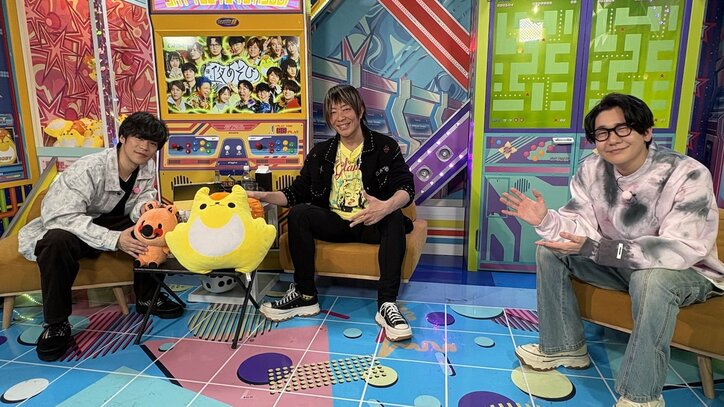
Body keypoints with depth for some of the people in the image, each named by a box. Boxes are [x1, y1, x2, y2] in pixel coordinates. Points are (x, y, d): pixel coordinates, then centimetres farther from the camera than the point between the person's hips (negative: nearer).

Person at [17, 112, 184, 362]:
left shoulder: (148, 168, -9)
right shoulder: (89, 169, -29)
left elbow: (140, 199, -4)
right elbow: (61, 215, -35)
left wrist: (145, 208, -31)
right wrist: (114, 239, -43)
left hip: (110, 223, 5)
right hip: (63, 226, -5)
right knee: (57, 243, -39)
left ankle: (146, 298, -2)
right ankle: (56, 324, -18)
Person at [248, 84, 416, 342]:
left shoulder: (385, 147, 1)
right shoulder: (321, 153, 12)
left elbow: (406, 188, -11)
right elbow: (297, 192, 8)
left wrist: (387, 206, -35)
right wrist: (263, 196, -10)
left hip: (371, 224, -2)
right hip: (335, 224, 3)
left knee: (394, 218, -33)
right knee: (298, 213, -23)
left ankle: (387, 304, -31)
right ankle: (305, 296, -16)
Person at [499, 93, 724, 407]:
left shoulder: (688, 175, -26)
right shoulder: (592, 170, -11)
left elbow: (681, 250, -34)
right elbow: (582, 228, -10)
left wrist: (592, 248, -43)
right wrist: (546, 221, -34)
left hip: (687, 271, -5)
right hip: (618, 264, 6)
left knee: (651, 279, -39)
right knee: (550, 250, -9)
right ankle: (564, 346, 3)